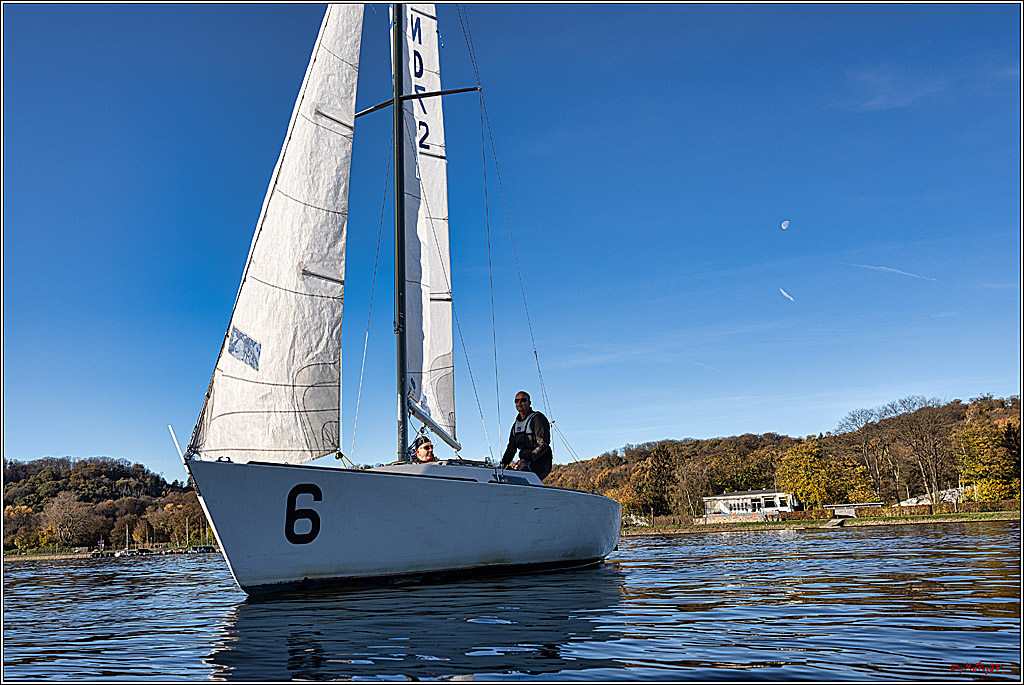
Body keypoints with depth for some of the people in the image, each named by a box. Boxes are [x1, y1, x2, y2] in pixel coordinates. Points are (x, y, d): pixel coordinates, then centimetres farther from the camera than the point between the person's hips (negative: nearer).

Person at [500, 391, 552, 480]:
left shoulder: (537, 418, -6)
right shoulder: (516, 424, 19)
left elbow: (543, 445, -15)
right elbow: (511, 448, 22)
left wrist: (526, 461, -23)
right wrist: (502, 464, 6)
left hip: (540, 465, -7)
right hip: (526, 464, 7)